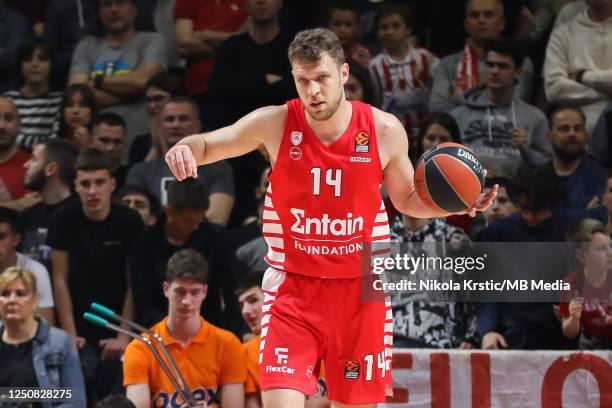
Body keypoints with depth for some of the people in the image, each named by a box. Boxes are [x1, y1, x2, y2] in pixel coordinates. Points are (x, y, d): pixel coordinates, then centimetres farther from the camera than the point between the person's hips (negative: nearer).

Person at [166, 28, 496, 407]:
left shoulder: (385, 130, -6)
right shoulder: (276, 123, -9)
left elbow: (407, 198, 10)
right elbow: (208, 145, 3)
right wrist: (185, 148, -21)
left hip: (360, 290, 1)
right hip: (293, 288, -1)